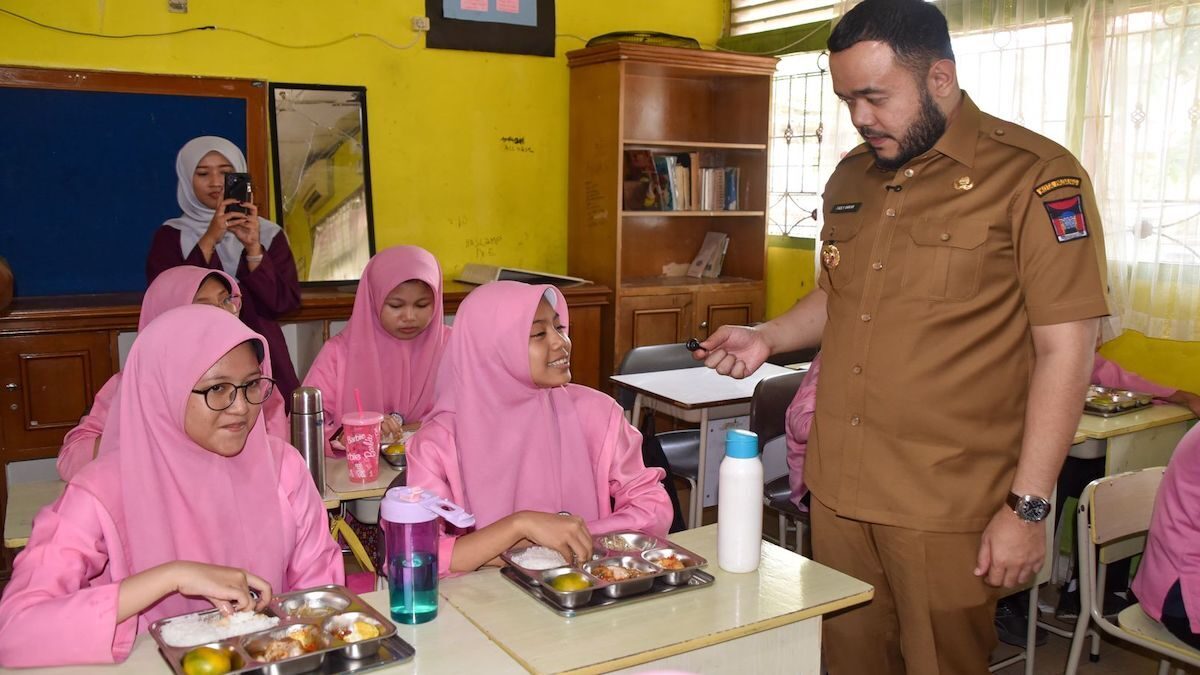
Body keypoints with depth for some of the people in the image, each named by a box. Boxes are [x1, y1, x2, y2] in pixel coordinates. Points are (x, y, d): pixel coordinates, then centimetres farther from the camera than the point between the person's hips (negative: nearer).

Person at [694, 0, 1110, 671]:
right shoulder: (852, 176, 10)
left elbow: (1065, 349, -12)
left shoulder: (1035, 176, -10)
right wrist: (767, 337, 5)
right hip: (837, 489, 6)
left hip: (946, 507, -5)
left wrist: (1028, 506, -14)